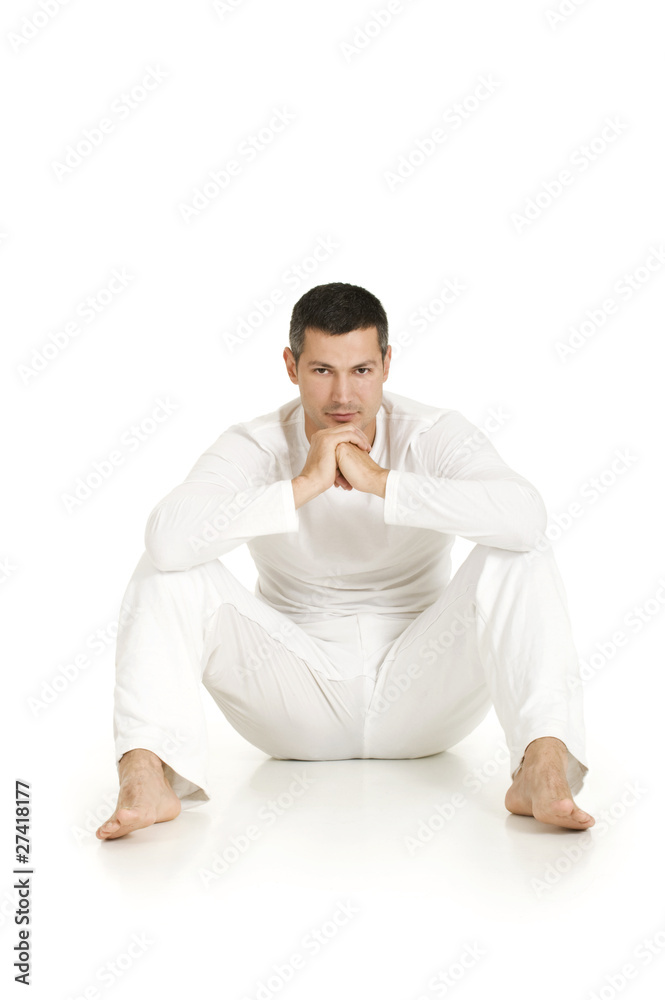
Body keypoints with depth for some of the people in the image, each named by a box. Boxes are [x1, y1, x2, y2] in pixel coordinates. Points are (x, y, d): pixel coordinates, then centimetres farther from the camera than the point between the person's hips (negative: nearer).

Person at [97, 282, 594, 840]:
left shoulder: (435, 435, -9)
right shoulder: (255, 447, -8)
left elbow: (525, 517, -31)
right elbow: (168, 537, -29)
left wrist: (382, 482, -31)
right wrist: (305, 484, -29)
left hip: (420, 695, 0)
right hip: (297, 703, 0)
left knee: (521, 562, -23)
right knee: (169, 570, -19)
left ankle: (543, 766, -35)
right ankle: (146, 777, -32)